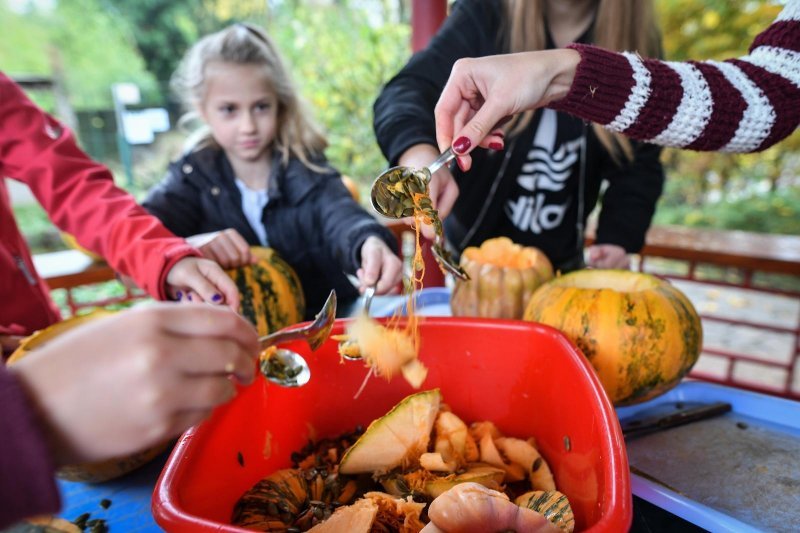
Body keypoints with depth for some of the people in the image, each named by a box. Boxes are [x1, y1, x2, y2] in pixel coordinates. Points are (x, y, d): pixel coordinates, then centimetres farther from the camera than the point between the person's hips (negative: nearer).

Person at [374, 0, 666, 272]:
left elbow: (639, 163, -4)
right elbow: (407, 89, -28)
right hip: (474, 247, -1)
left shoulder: (637, 44, -7)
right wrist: (418, 153, -49)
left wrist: (619, 238, -20)